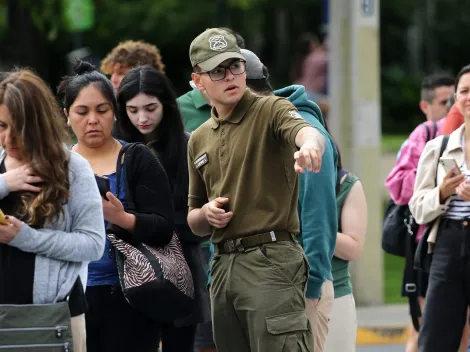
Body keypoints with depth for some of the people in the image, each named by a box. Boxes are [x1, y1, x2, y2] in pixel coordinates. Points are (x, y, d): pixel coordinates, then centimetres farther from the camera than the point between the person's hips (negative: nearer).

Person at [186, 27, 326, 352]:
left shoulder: (271, 111, -2)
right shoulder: (199, 139, 18)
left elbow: (307, 130, -27)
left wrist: (309, 144, -51)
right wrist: (206, 214, 1)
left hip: (271, 261, -7)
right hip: (222, 265, 7)